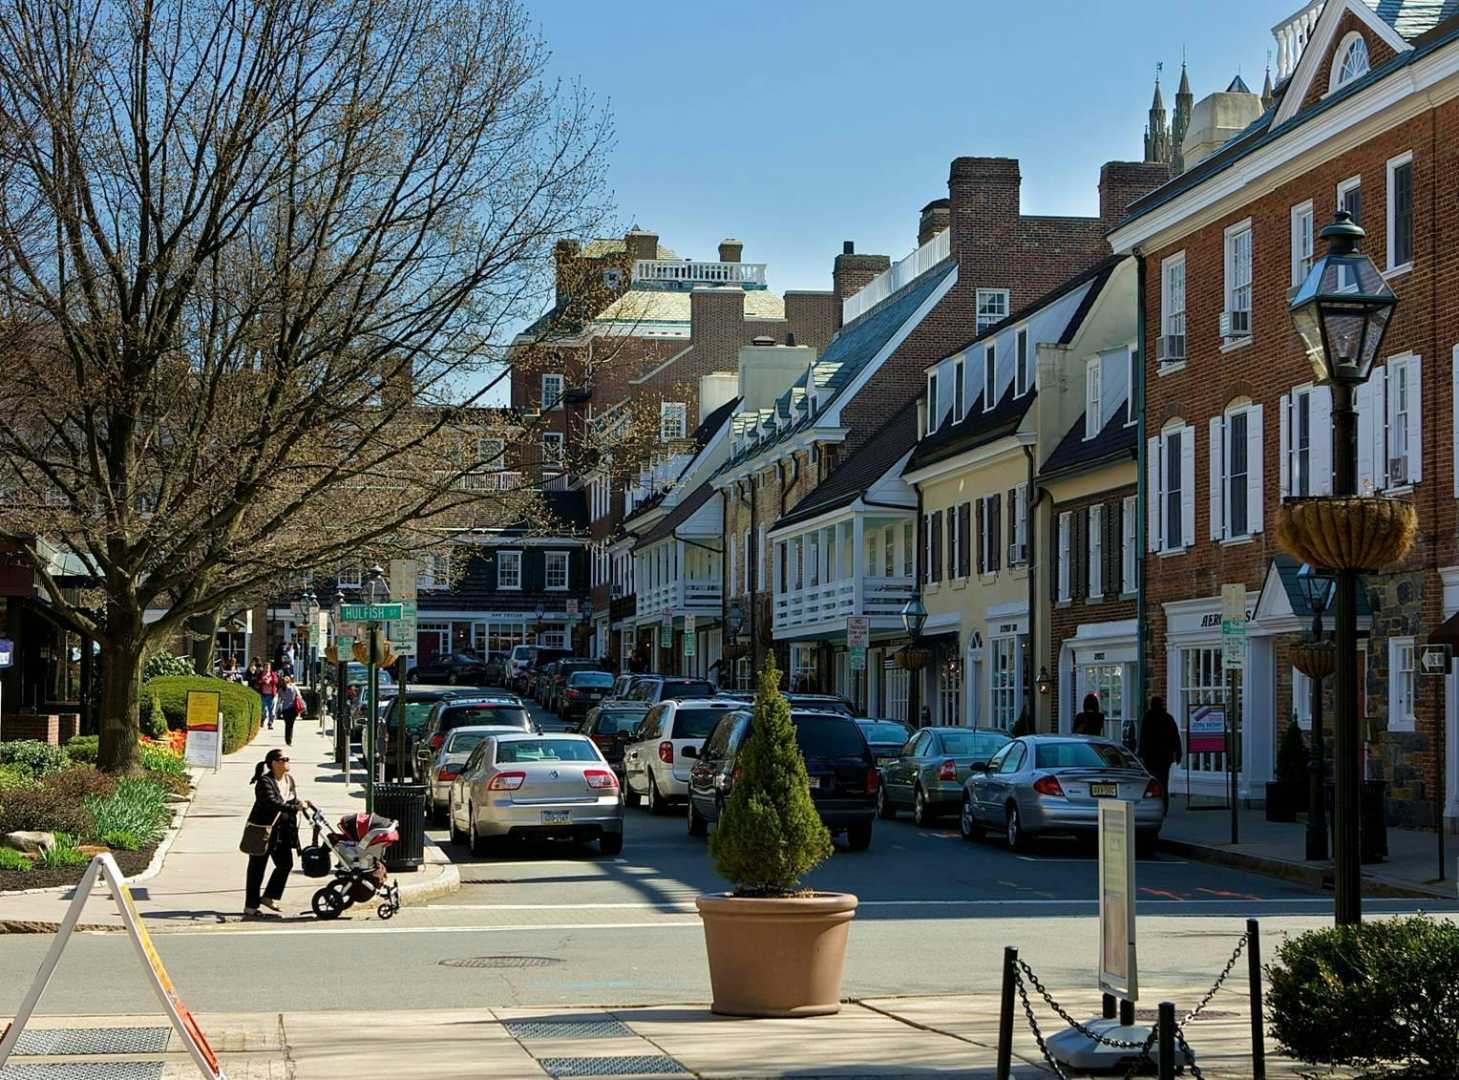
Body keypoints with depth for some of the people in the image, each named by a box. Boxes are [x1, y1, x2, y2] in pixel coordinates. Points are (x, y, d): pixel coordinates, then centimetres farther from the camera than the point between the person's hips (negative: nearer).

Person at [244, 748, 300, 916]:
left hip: (281, 830, 8)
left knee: (285, 863, 4)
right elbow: (272, 803, -32)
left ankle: (269, 897, 19)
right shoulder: (265, 782, -18)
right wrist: (295, 808, -40)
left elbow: (294, 801, 15)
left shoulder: (289, 780, 8)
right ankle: (250, 906, 6)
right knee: (257, 867, -1)